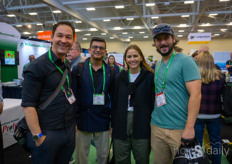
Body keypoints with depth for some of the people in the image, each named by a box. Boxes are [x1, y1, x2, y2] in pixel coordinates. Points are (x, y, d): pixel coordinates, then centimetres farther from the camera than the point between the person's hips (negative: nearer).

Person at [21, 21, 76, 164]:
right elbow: (28, 105, -16)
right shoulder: (38, 66, -14)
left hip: (69, 131, 7)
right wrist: (38, 136, -18)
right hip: (47, 134, -6)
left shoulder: (68, 65, 8)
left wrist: (73, 123, 14)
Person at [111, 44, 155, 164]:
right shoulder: (120, 78, 8)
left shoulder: (149, 77, -2)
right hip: (121, 126, 3)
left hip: (142, 126, -2)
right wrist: (113, 125, 8)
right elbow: (114, 103, 9)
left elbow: (154, 102, -2)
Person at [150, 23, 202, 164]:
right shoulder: (158, 65, 11)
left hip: (180, 129, -6)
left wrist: (189, 128, -21)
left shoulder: (186, 61, -10)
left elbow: (195, 95, -17)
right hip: (157, 126, 6)